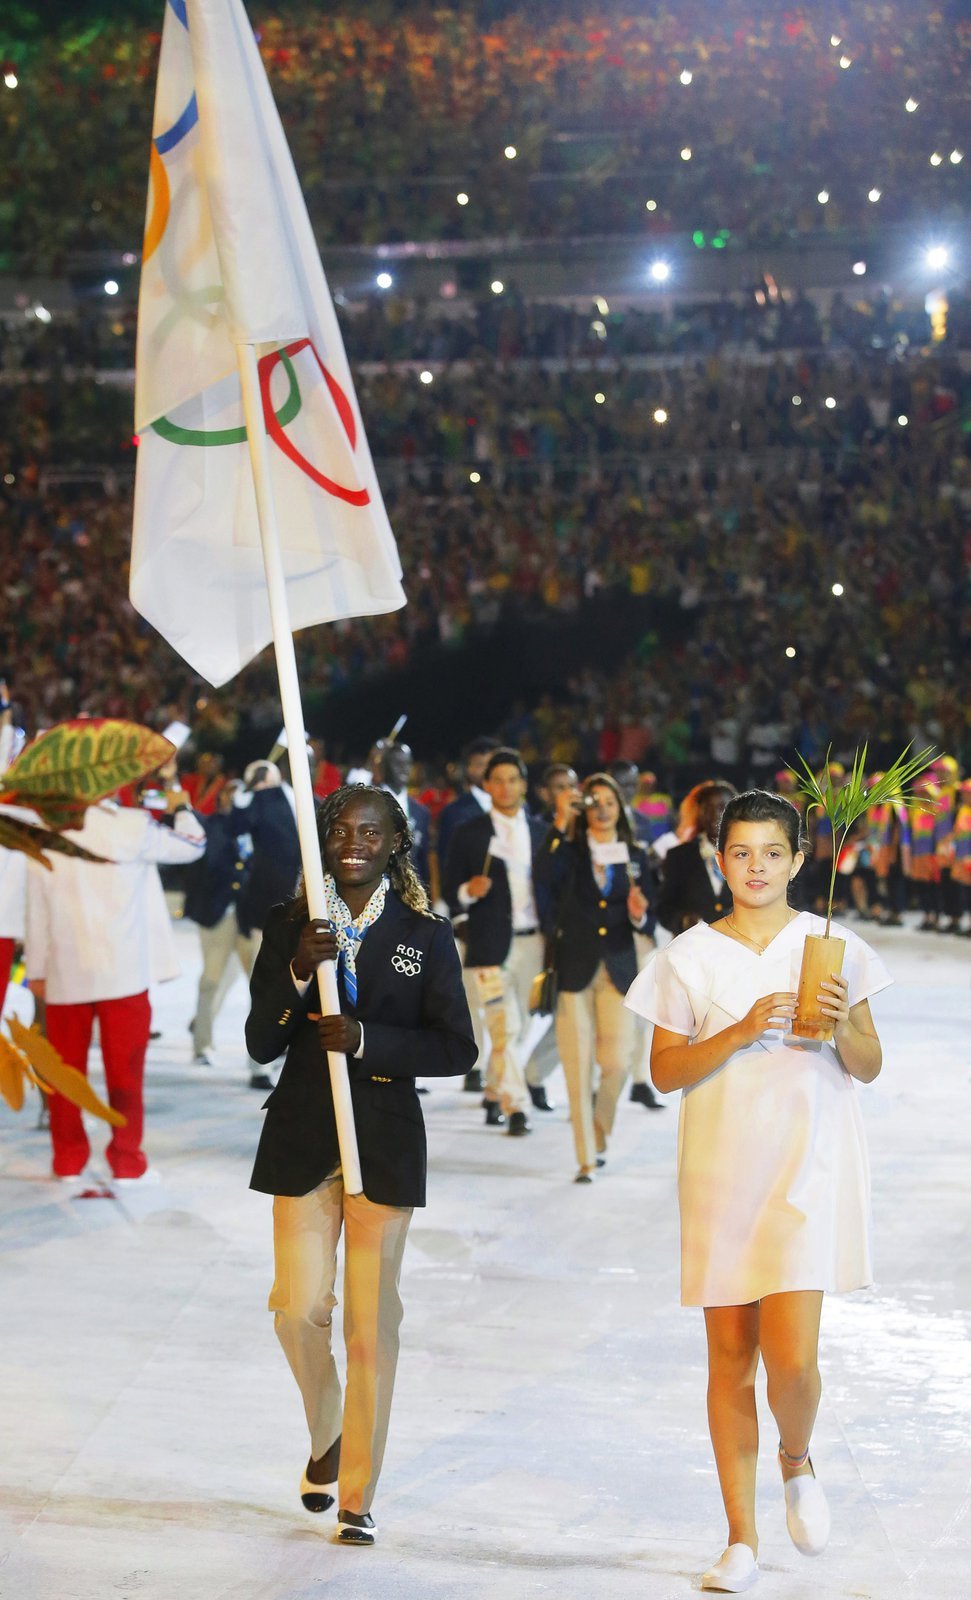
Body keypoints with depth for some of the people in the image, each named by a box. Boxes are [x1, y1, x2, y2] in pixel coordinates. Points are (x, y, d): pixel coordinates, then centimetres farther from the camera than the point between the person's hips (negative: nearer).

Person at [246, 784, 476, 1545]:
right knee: (299, 1310, -3)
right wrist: (297, 975, -17)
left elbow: (457, 1048, -3)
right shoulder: (290, 925, 5)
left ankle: (358, 1498, 9)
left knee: (372, 1322, 0)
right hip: (302, 1138, 1)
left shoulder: (425, 933, 2)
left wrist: (366, 1039, -16)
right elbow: (260, 1043, 0)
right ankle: (326, 1436, 28)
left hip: (386, 1140, -1)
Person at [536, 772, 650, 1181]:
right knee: (579, 1067, -2)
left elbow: (645, 918, 9)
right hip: (575, 968, -2)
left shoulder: (635, 855, 10)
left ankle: (599, 1136, 24)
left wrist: (639, 915, -14)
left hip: (617, 969, 2)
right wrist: (561, 824, -26)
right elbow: (544, 875, -21)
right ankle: (587, 1159, 4)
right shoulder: (570, 850, 2)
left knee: (617, 1063, -3)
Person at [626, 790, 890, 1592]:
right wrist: (740, 1032, -13)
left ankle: (797, 1461, 21)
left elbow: (870, 1069, 7)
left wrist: (841, 1027, -14)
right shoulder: (690, 956, 4)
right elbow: (665, 1070, 1)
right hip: (723, 1168, 1)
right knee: (730, 1357, 5)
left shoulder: (832, 946, 4)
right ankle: (742, 1536, 16)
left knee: (792, 1355, -13)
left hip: (810, 1167, -1)